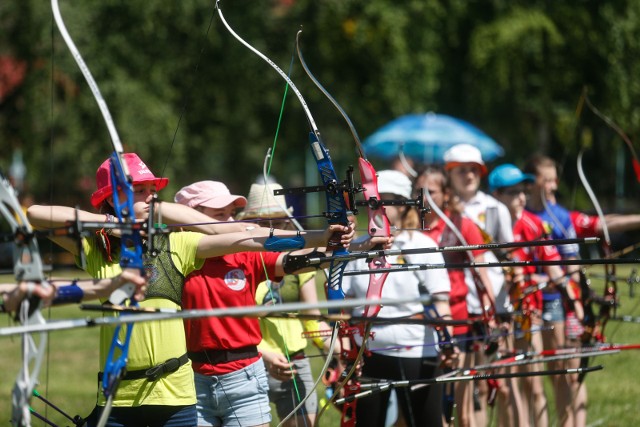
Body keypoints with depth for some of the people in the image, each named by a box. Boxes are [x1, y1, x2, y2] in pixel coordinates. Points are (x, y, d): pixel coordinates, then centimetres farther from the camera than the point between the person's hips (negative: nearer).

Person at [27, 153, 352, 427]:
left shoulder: (175, 245, 3)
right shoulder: (95, 250, 3)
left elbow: (242, 239, -7)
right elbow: (35, 215, -3)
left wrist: (315, 237, -16)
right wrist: (105, 221, -7)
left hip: (174, 394, 0)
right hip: (118, 398, 0)